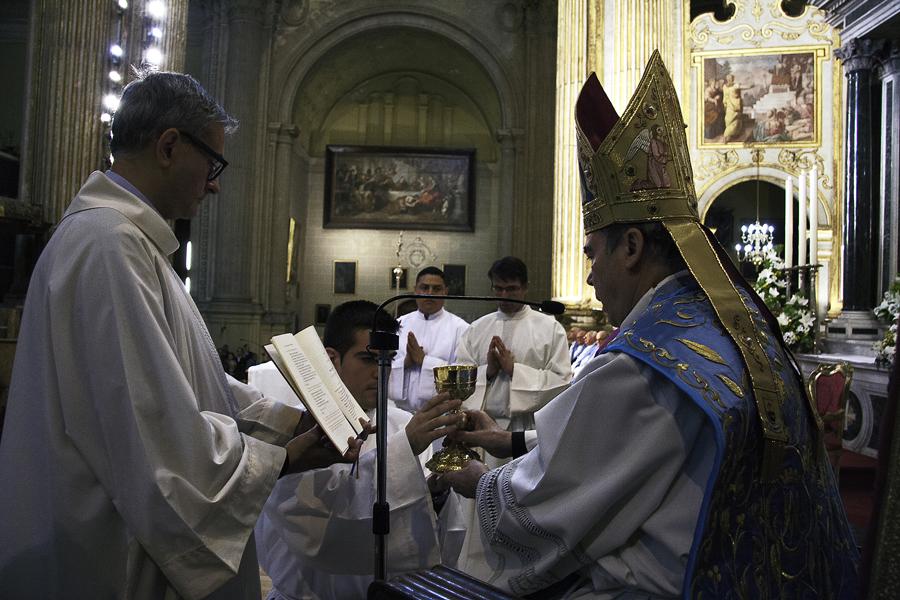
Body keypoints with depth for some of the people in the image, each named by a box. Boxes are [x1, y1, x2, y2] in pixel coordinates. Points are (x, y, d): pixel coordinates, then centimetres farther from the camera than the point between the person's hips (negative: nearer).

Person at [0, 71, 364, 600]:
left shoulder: (123, 236, 11)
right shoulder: (109, 245, -23)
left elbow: (178, 381, 14)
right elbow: (159, 436, -26)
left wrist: (294, 419, 8)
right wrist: (284, 460, -13)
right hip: (112, 557, -10)